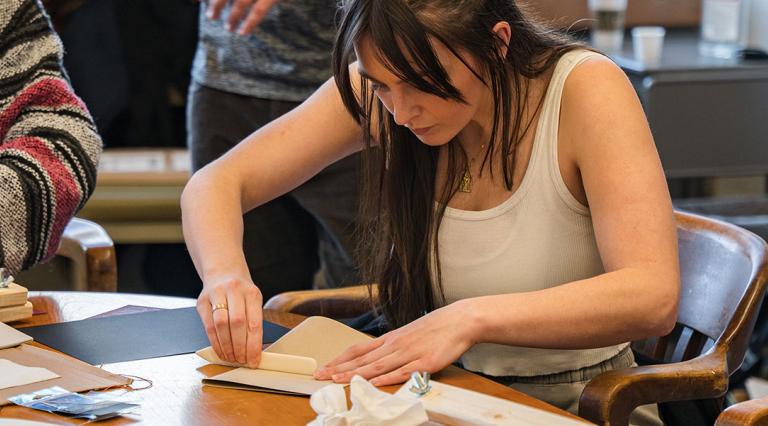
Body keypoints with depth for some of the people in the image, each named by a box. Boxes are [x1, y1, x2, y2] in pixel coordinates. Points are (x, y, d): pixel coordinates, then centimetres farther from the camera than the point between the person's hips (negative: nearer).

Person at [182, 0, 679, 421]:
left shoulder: (584, 88, -18)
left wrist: (472, 318, -36)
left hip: (577, 406, -3)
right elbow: (216, 184, -3)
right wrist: (225, 274, -24)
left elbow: (653, 297, -27)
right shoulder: (382, 84, -7)